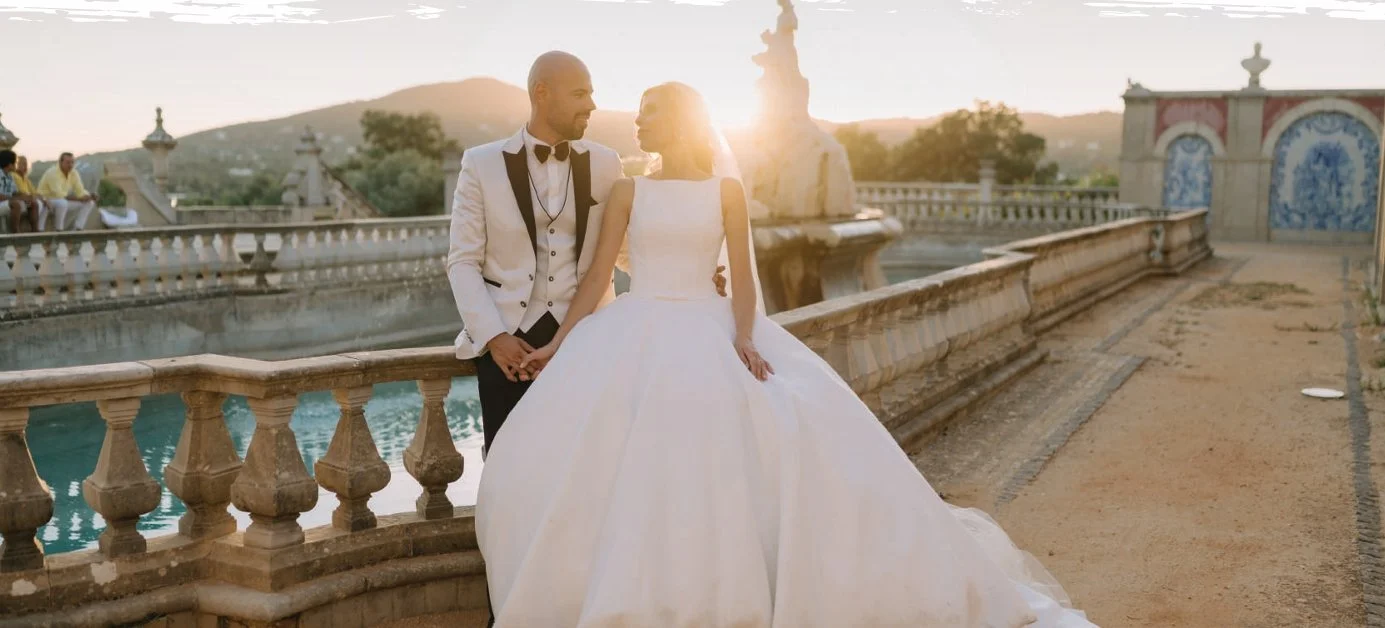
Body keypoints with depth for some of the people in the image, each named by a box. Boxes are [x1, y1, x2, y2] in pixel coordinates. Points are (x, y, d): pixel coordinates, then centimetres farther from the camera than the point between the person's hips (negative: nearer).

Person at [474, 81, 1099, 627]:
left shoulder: (726, 188, 7)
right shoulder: (627, 190, 9)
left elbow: (742, 275, 3)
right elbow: (597, 276, 6)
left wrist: (744, 338, -14)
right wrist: (557, 344, -2)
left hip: (709, 334, -1)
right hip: (634, 337, 1)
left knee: (790, 434, -16)